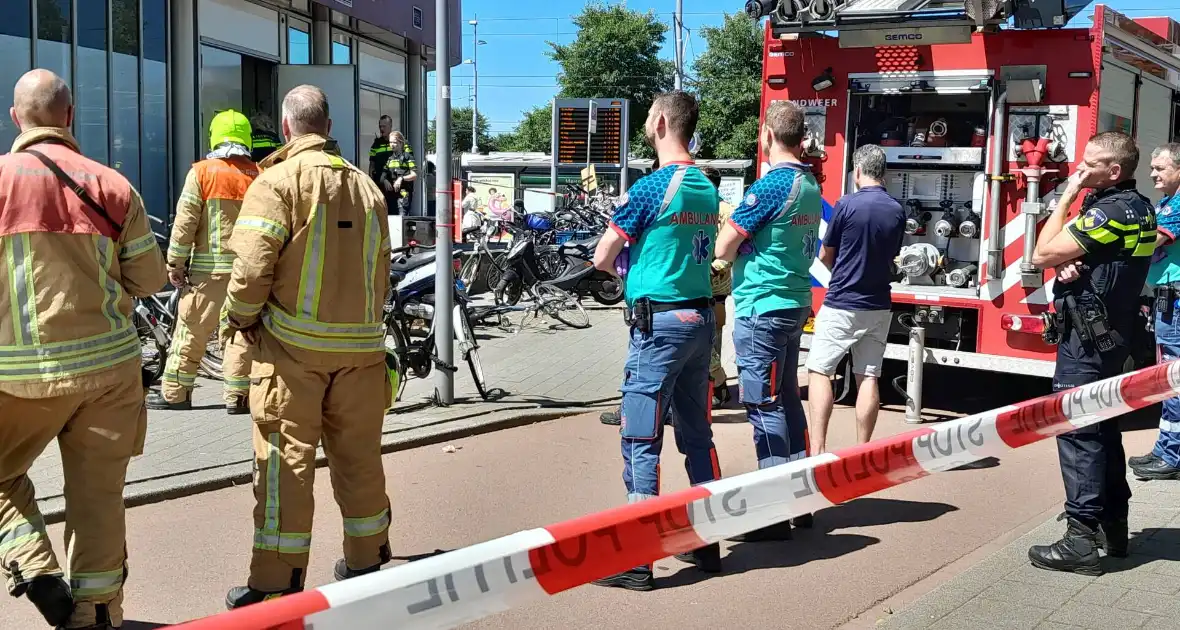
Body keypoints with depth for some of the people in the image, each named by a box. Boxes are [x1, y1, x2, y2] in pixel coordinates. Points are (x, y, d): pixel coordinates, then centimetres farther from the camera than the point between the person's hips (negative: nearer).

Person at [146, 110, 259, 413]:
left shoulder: (202, 172, -4)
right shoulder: (260, 176, 4)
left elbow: (185, 222, -6)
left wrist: (175, 263, 1)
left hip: (210, 268, -2)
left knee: (192, 330, 6)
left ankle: (175, 392, 13)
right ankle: (237, 395, 8)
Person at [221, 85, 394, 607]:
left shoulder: (279, 179, -5)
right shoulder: (365, 185, 12)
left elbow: (252, 265, -14)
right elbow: (381, 270, 11)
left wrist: (240, 317, 2)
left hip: (295, 343, -5)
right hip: (362, 343, 5)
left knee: (285, 460, 0)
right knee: (359, 456, 14)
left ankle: (276, 584, 4)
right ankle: (366, 564, 25)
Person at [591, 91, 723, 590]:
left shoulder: (650, 188, -12)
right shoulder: (707, 189, 11)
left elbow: (601, 259, -6)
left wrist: (622, 263, 13)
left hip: (659, 323, -8)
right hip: (702, 319, 8)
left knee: (641, 442, -4)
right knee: (697, 435, 14)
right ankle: (707, 543, 21)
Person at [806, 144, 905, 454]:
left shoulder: (847, 205, -11)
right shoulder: (897, 211, 3)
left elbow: (825, 256, 0)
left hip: (842, 304, -5)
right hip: (879, 306, 5)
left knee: (819, 371, 0)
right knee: (868, 377, 7)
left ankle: (817, 450, -9)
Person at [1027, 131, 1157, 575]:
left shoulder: (1110, 211, -19)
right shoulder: (1139, 208, 12)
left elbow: (1041, 256, -17)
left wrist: (1068, 195, -10)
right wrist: (1073, 265, -2)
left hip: (1086, 340, -10)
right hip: (1112, 335, 10)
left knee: (1077, 433, -9)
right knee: (1103, 430, 16)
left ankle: (1081, 540, -10)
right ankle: (1113, 526, 24)